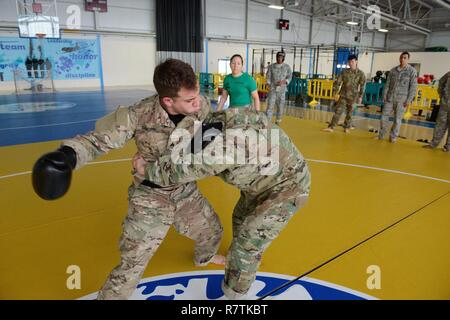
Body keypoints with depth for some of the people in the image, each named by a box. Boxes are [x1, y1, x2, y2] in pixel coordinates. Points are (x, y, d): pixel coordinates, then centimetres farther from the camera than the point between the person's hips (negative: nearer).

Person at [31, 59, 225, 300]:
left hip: (186, 191, 5)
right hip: (150, 199, -5)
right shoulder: (138, 116, -31)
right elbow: (98, 139, -23)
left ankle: (204, 257, 64)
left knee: (211, 230, 27)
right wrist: (67, 155, -40)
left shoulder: (202, 106, -19)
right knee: (132, 265, -1)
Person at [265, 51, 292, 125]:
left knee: (280, 105, 8)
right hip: (273, 89, -1)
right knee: (270, 105, -8)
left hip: (282, 89, 1)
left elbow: (289, 77, 4)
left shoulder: (287, 67, 1)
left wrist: (283, 81, -14)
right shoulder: (271, 66, 1)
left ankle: (278, 120, 24)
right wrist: (269, 85, -7)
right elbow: (268, 76, 4)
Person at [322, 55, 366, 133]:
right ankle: (331, 127, -9)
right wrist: (335, 92, 1)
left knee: (349, 113, 9)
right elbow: (338, 82, 5)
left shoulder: (361, 74, -2)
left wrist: (360, 97, -11)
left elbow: (362, 86, -5)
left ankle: (347, 128, 23)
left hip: (353, 96, -1)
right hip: (343, 95, 1)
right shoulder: (344, 72, 2)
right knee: (338, 111, -7)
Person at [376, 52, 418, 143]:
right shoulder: (393, 70, 6)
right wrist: (384, 95, -1)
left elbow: (413, 87, -6)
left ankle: (393, 137, 15)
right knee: (384, 116, 3)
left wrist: (409, 100, -11)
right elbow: (387, 84, 8)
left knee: (397, 119, 3)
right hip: (390, 97, 3)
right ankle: (381, 135, 15)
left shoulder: (412, 71, -4)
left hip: (402, 99, -3)